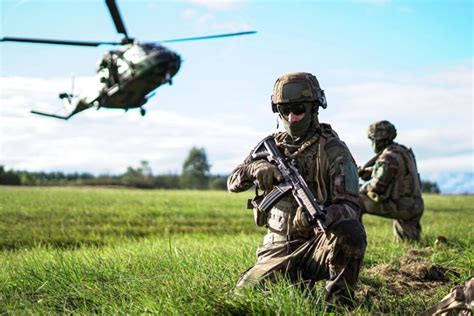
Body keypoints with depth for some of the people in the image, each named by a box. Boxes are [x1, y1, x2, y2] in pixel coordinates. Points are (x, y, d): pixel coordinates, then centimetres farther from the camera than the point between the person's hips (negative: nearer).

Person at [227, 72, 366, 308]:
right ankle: (298, 285, 11)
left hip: (318, 245, -3)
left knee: (350, 231, -36)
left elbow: (351, 207, -16)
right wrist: (255, 168, -21)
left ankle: (339, 305, -16)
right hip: (278, 250, 4)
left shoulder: (334, 151, -9)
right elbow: (233, 182, 4)